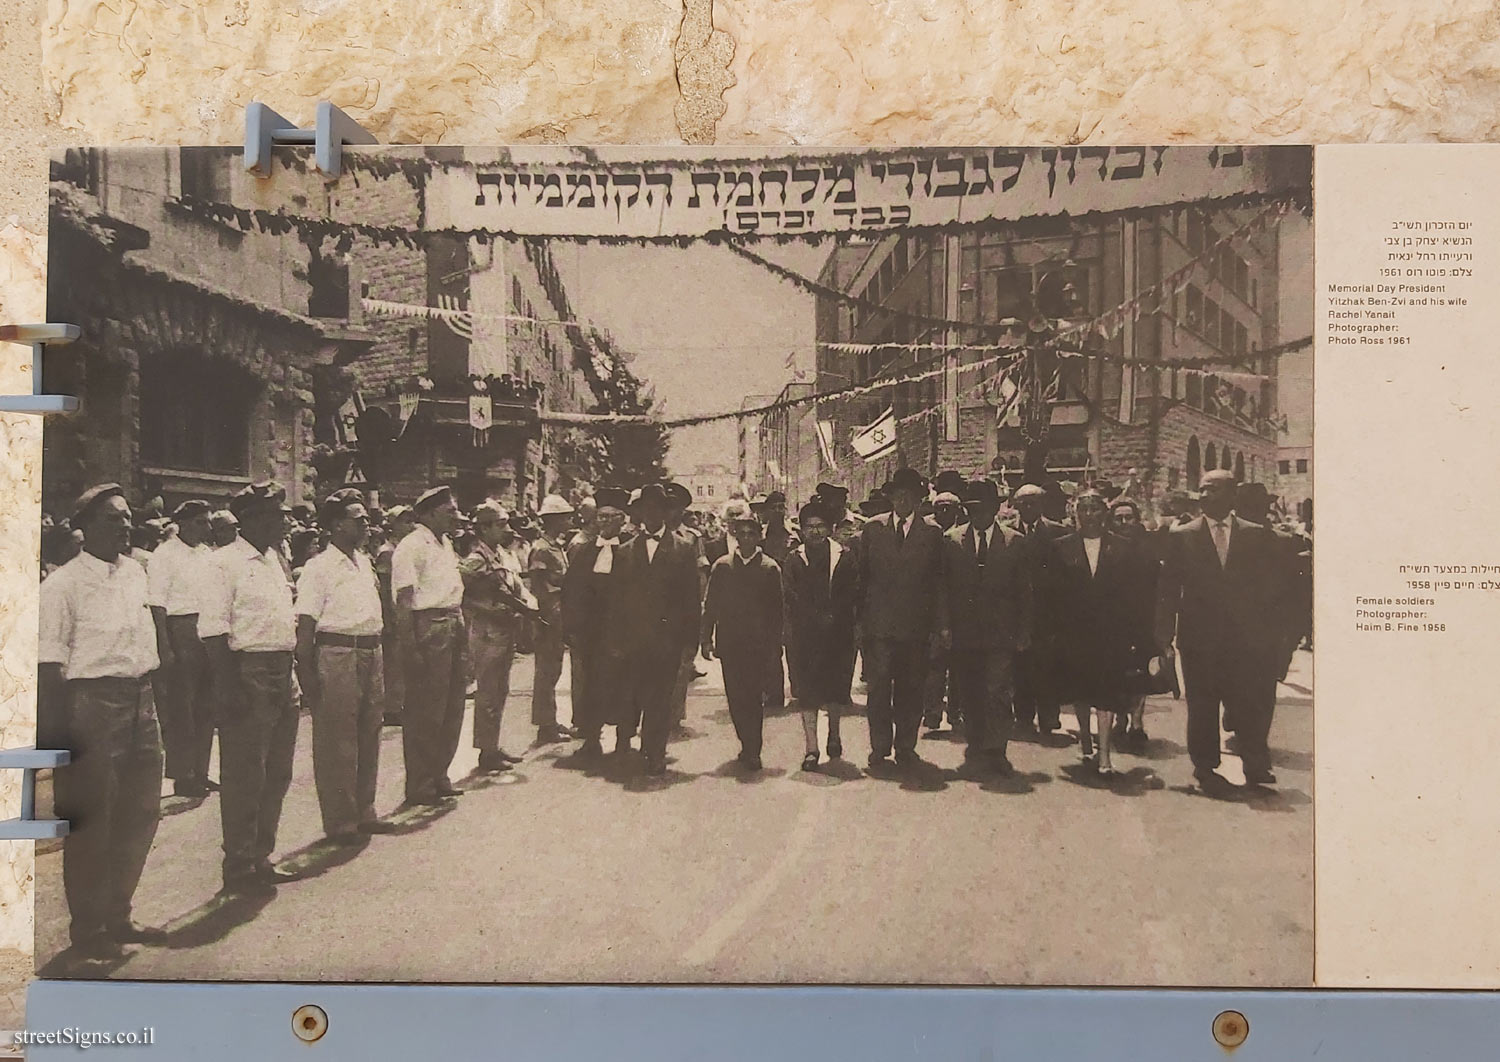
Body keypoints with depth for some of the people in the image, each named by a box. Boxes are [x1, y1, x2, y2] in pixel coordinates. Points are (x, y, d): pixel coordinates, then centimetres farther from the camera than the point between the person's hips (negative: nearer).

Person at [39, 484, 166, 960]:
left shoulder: (135, 573, 10)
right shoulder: (63, 584, -10)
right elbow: (50, 663, -12)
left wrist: (149, 700, 15)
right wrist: (56, 730, -15)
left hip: (140, 700, 7)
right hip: (92, 701, -7)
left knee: (141, 812, 15)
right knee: (91, 820, 4)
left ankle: (118, 916, 31)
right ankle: (88, 930, 19)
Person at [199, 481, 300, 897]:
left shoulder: (278, 560, 15)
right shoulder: (226, 562, -10)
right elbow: (213, 629, -16)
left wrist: (295, 672, 15)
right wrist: (229, 687, -20)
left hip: (282, 672, 8)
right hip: (247, 671, -8)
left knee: (277, 773, 15)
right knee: (244, 776, 1)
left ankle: (260, 859, 29)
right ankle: (239, 868, 14)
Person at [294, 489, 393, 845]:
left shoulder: (365, 562, 14)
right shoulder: (318, 567, -8)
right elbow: (306, 622, -12)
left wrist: (380, 656, 17)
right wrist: (306, 670, -16)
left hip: (371, 653, 8)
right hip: (336, 653, -8)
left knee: (369, 736, 15)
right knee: (336, 742, 1)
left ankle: (364, 812, 28)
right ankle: (339, 821, 12)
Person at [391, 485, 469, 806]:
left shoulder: (445, 543, 17)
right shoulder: (412, 546, -11)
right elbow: (404, 602, -16)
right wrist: (410, 649, -20)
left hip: (453, 626, 9)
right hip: (428, 627, -9)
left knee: (452, 707, 16)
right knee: (424, 712, -1)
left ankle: (439, 777, 29)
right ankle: (419, 787, 10)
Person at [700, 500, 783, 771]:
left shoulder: (770, 568, 1)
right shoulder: (722, 566, 6)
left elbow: (776, 609, 2)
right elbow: (710, 605, 7)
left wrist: (775, 644, -2)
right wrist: (707, 639, 1)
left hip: (759, 643, -2)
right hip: (729, 642, 2)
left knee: (754, 696, -4)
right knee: (735, 697, 6)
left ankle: (752, 751, 4)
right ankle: (749, 747, 21)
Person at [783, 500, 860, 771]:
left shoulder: (844, 557, 3)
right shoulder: (794, 559, 3)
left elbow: (853, 593, -2)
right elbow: (790, 597, -4)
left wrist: (832, 616, -13)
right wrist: (818, 617, -13)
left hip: (838, 633, 0)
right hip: (804, 634, 0)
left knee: (835, 686, 9)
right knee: (807, 691, -3)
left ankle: (834, 734, 34)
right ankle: (811, 748, 0)